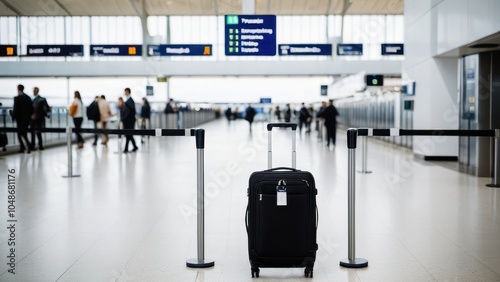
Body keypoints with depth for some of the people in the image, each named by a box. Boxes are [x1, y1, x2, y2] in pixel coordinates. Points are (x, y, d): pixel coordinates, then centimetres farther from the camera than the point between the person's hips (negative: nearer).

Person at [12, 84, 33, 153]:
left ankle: (28, 147, -16)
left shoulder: (17, 98, -12)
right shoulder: (28, 97, 5)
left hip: (20, 118, -6)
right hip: (27, 118, 6)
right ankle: (22, 148, 17)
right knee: (24, 133, 15)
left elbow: (15, 109, -14)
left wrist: (13, 116, -1)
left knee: (22, 134, -1)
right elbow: (31, 108, 6)